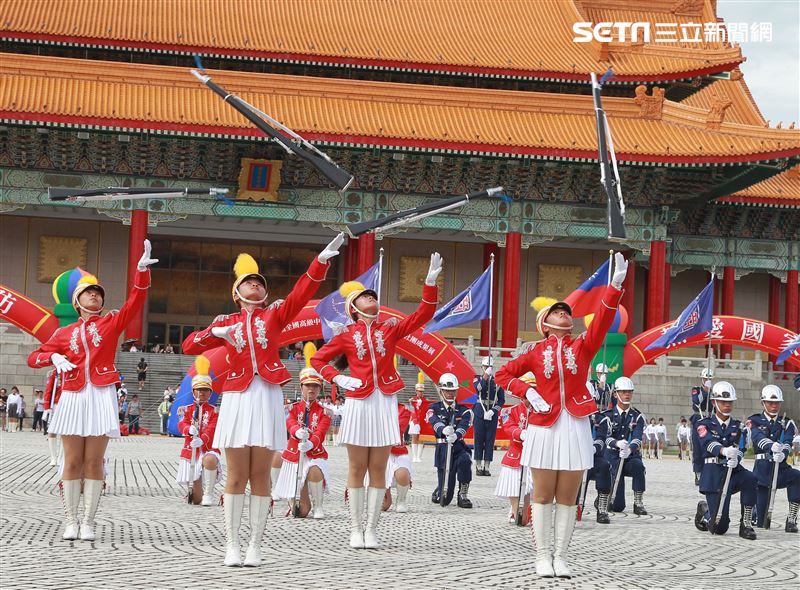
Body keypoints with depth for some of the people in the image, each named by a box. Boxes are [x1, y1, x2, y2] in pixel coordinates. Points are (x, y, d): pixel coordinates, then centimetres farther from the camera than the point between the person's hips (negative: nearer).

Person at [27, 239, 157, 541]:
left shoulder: (111, 322, 8)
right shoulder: (64, 333, 12)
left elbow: (135, 302, -7)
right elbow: (33, 358, 15)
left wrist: (142, 269, -22)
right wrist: (54, 357, -7)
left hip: (101, 396, -1)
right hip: (73, 397, 1)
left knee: (94, 462, -2)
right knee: (73, 462, 1)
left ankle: (88, 522, 2)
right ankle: (71, 521, 6)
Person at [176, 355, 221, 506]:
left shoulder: (213, 411, 2)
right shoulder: (188, 409, 8)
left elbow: (212, 429, -12)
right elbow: (182, 425, -5)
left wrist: (202, 440, -33)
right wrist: (189, 429, -29)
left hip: (208, 449, -1)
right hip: (191, 451, 1)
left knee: (209, 460, -43)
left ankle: (208, 494, -24)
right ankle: (194, 492, 36)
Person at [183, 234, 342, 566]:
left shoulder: (275, 315, 12)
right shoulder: (226, 323, 15)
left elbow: (303, 291, -2)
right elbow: (189, 346, 11)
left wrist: (323, 259, -14)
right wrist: (215, 332, -7)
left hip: (268, 398, 0)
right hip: (237, 399, 0)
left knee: (260, 476, 0)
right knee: (237, 476, -1)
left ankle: (255, 546, 3)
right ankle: (232, 546, 2)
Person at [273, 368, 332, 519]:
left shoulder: (323, 411, 3)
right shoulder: (294, 408, 7)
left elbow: (321, 431, -14)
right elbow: (290, 423, -13)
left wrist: (311, 443, -37)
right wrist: (298, 432, -38)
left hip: (315, 454, -1)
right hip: (294, 455, 1)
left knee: (315, 471, -42)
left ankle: (318, 507, -15)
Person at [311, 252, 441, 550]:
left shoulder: (391, 328, 9)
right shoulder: (347, 335, 5)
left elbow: (423, 314, -2)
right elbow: (318, 359, 11)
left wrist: (431, 282, -12)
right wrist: (337, 378, -4)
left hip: (385, 402, 1)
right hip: (358, 402, -1)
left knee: (378, 468, 2)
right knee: (357, 468, 2)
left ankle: (371, 529, 7)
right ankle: (355, 529, 8)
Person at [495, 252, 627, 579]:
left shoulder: (583, 346, 6)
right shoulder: (536, 352, 6)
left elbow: (603, 319, -8)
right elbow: (503, 374, 12)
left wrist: (615, 285, -22)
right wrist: (527, 392, -5)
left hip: (575, 426, 1)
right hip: (544, 425, -1)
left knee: (567, 496, 3)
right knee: (543, 494, 3)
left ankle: (561, 557, 9)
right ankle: (543, 556, 8)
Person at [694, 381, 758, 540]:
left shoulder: (738, 427, 12)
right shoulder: (704, 424, 2)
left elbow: (739, 449, -5)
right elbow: (708, 443, -20)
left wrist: (736, 459, -30)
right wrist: (724, 451, -43)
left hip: (733, 470, 3)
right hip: (713, 473, -3)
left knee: (750, 479, -34)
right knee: (719, 528, -11)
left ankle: (746, 525, -20)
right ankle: (704, 511, 26)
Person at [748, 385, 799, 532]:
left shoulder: (787, 424, 10)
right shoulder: (754, 421, 4)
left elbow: (787, 443, -10)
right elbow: (758, 438, -18)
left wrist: (783, 453, -34)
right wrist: (772, 446, -40)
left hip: (780, 466, 2)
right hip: (762, 466, -2)